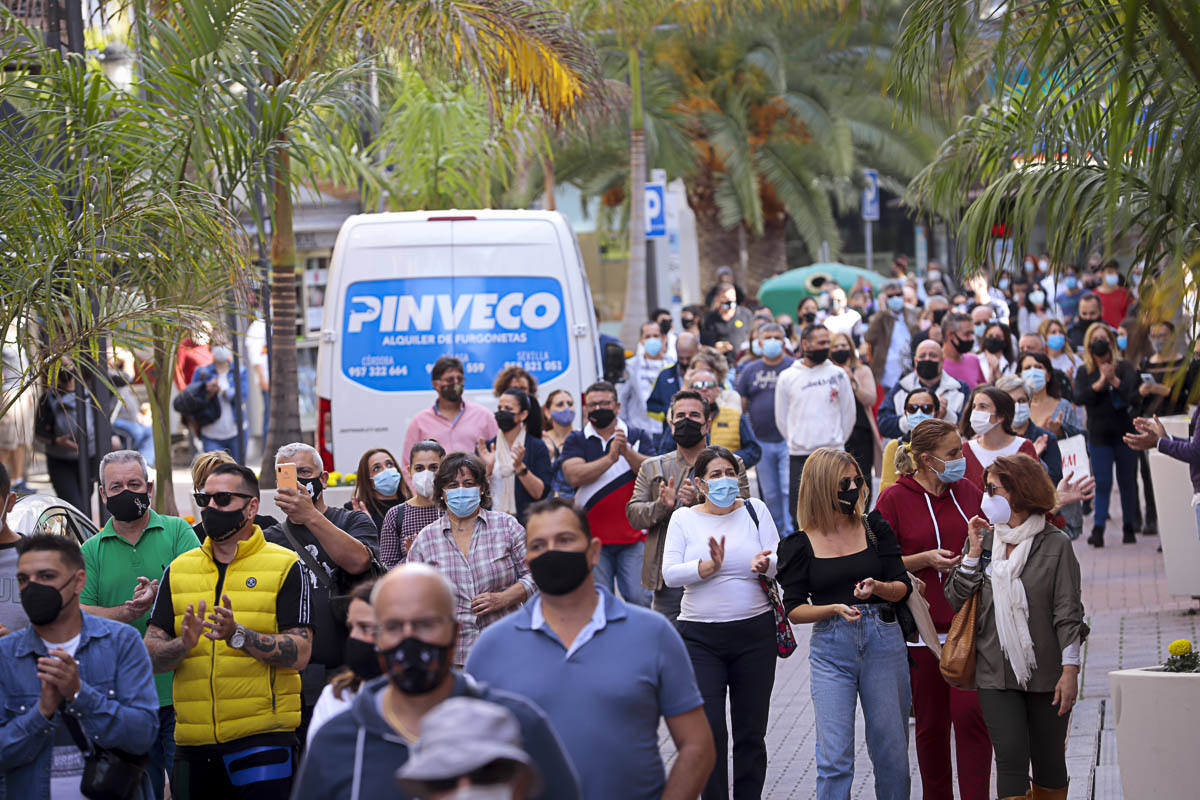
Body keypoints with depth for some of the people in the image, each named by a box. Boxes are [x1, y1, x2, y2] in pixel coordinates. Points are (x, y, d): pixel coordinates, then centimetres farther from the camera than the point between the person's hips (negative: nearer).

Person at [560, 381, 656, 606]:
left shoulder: (638, 437, 9)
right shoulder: (576, 441, 8)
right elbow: (575, 476, -10)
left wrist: (627, 451, -22)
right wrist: (610, 458, -19)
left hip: (633, 536, 0)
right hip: (593, 536, 0)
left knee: (640, 599, -9)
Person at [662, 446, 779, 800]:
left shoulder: (755, 510, 6)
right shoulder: (684, 518, 4)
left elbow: (781, 562, -1)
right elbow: (670, 574, -7)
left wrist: (763, 564, -23)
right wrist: (710, 566, -23)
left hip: (755, 634, 1)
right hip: (701, 637, -1)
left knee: (751, 731, 5)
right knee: (708, 730, -7)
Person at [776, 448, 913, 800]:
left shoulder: (875, 529, 6)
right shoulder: (802, 545, 1)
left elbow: (902, 587, 5)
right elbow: (795, 609, 1)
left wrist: (876, 588, -17)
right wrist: (836, 608, -17)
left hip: (882, 640, 2)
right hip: (831, 648, -2)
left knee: (892, 750, 5)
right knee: (835, 757, -6)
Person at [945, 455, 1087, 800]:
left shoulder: (1056, 544, -5)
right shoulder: (982, 539, 6)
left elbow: (1068, 612, -6)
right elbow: (956, 600, 5)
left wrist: (1070, 670, -11)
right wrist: (973, 553, -5)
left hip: (1047, 673, -2)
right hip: (996, 673, 2)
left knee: (1049, 762, 8)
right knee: (1011, 759, -7)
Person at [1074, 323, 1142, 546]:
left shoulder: (1124, 368, 0)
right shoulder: (1084, 372, 4)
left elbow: (1135, 395, -12)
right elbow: (1079, 397, -11)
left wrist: (1115, 381, -25)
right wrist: (1100, 382, -22)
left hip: (1124, 433, 0)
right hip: (1099, 434, 0)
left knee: (1127, 482, 7)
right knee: (1102, 483, -6)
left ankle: (1129, 527, 18)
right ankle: (1097, 529, -12)